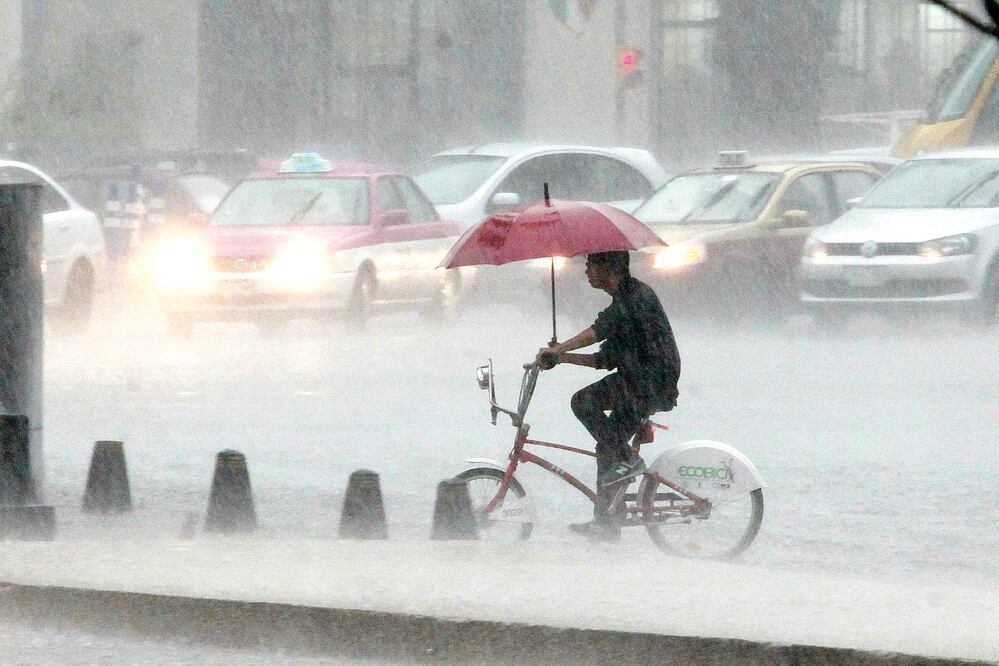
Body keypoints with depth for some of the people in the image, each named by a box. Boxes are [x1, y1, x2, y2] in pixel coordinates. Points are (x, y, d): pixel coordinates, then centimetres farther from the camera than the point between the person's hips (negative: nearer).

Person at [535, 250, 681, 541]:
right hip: (638, 389, 10)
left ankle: (627, 461, -13)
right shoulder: (621, 304, 21)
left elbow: (601, 329, -25)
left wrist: (558, 350, -28)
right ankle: (605, 521, 13)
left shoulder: (639, 295, -10)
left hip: (654, 385, -10)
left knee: (584, 402, -21)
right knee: (608, 448, 8)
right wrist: (562, 357, 11)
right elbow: (607, 359, 21)